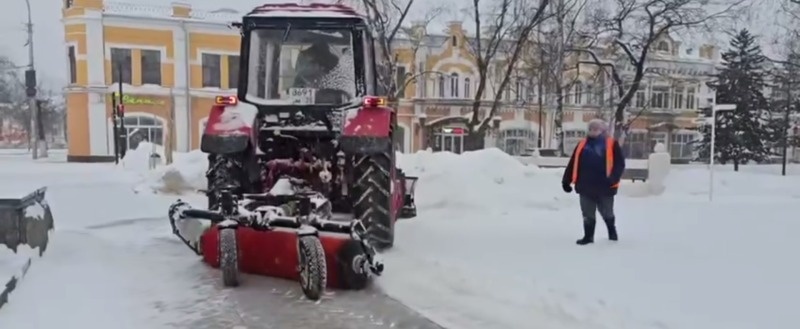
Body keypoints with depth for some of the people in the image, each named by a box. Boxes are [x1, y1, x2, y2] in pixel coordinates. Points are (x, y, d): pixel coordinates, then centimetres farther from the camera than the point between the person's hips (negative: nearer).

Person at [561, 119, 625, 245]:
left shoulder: (611, 144, -4)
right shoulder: (582, 145, 8)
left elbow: (619, 164, -10)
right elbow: (572, 164, 9)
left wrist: (612, 178, -24)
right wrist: (566, 181, 6)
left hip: (604, 187, -3)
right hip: (586, 187, 3)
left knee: (607, 213, 15)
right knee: (588, 214, 10)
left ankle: (612, 231, 40)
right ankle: (588, 236, 22)